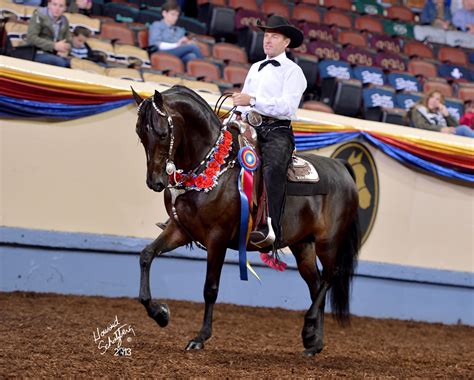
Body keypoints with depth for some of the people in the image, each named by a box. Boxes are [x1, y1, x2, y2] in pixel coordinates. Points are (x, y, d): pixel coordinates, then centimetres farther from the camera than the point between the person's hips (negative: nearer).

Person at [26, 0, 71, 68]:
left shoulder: (64, 21, 12)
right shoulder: (39, 15, -4)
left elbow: (68, 41, 21)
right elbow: (31, 38, -14)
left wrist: (65, 51, -5)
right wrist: (54, 46, -20)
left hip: (55, 55, 5)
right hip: (38, 54, -5)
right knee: (60, 62, -33)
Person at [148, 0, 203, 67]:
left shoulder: (180, 30, 33)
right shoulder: (157, 26, 14)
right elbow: (154, 44, -2)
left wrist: (188, 43, -5)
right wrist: (176, 45, -11)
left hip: (180, 55, 5)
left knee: (192, 56, -34)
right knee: (193, 46, -28)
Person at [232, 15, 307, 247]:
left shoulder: (292, 71, 4)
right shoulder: (255, 68, 26)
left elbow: (287, 106, -12)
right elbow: (244, 101, 29)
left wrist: (253, 100, -21)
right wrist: (238, 115, 5)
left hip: (277, 130, -7)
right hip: (251, 128, 7)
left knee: (272, 167, -35)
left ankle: (270, 230, -46)